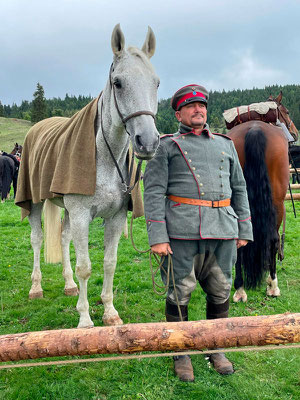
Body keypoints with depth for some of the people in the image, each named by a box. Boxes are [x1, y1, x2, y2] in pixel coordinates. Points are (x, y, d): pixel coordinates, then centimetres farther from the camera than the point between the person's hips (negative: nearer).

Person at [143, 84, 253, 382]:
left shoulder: (225, 145, 18)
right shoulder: (167, 146, 6)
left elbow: (239, 189, 19)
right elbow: (153, 192, -2)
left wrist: (244, 230, 12)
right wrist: (157, 236, -12)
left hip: (223, 232, 4)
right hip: (182, 231, -3)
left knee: (220, 292, 11)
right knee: (179, 293, 4)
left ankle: (216, 348, 30)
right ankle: (181, 354, 22)